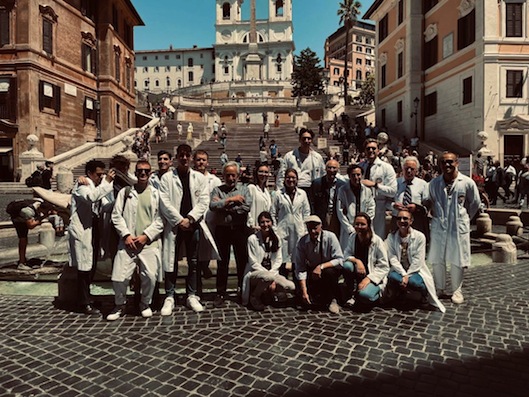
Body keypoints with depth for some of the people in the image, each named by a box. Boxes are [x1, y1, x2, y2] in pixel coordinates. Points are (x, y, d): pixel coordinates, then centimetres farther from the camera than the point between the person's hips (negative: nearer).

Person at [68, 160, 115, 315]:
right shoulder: (82, 185, -10)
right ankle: (84, 304, 4)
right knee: (84, 268, -4)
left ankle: (86, 298, 28)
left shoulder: (95, 186, 18)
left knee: (91, 267, 15)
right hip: (82, 231, -9)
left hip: (92, 230, 9)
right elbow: (91, 196, -31)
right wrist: (107, 181, -28)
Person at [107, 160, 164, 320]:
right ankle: (120, 305, 24)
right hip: (127, 242, 1)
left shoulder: (156, 193, 6)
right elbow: (116, 215, 5)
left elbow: (160, 219, 2)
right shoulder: (125, 192, 9)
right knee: (119, 277, -3)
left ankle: (145, 303, 26)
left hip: (149, 243, 0)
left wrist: (146, 236, -8)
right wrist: (126, 235, -6)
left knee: (150, 276, -1)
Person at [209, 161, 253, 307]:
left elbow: (247, 207, -10)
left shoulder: (244, 189, 7)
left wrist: (224, 206, -9)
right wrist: (230, 200, -11)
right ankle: (221, 294, 17)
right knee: (222, 263, 7)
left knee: (243, 261, 6)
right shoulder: (217, 190, 8)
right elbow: (212, 206, -10)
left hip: (240, 229, 0)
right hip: (222, 229, 0)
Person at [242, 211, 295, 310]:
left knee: (291, 286, -19)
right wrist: (268, 274, -19)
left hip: (271, 273, 5)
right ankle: (254, 297, -8)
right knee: (268, 277, -39)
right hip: (255, 274, -5)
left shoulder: (276, 238, 4)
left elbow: (278, 260, 2)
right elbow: (253, 263, -11)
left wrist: (272, 274, -14)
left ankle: (265, 292, 5)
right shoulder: (252, 239, -9)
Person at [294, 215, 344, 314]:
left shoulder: (330, 237, -17)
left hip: (330, 269, -1)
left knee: (329, 272, -37)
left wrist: (321, 266, -32)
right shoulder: (302, 242, -12)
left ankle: (332, 300, -11)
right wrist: (304, 291, -23)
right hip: (312, 273, 2)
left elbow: (340, 259, -19)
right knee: (306, 301, -16)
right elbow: (300, 268, -14)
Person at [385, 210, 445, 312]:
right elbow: (392, 258, -9)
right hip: (399, 270, 1)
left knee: (413, 281, -33)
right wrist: (403, 274, -20)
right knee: (392, 277, -32)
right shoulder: (391, 237, -3)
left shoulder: (419, 236, -8)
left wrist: (407, 276, -19)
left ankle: (423, 295, 3)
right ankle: (401, 293, 2)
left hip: (415, 271, -1)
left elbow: (418, 260, -12)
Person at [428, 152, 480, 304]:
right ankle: (439, 288, 24)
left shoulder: (467, 182, -7)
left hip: (459, 226, -2)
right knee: (437, 259, 8)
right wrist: (436, 215, 10)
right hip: (439, 226, 2)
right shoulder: (434, 183, 0)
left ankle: (457, 290, 21)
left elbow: (475, 203, 7)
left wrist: (465, 218, 11)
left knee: (457, 260, 6)